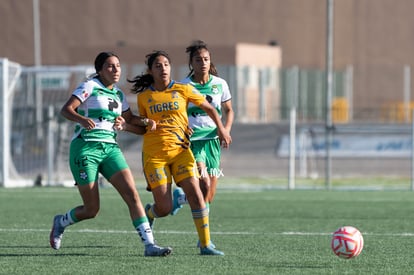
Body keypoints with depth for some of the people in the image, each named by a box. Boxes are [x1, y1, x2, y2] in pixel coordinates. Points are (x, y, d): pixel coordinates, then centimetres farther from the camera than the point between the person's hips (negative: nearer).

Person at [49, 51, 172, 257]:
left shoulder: (118, 95, 15)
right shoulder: (90, 87, -4)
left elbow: (131, 119, 29)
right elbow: (66, 110, -15)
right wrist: (82, 119, -34)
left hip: (110, 148, 6)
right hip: (86, 148, -6)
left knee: (132, 195, -13)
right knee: (91, 210, -3)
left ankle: (149, 245, -16)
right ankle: (61, 222, 28)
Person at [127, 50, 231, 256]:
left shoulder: (183, 90, 3)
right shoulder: (144, 97, 5)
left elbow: (209, 108, 13)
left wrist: (221, 129, 3)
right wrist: (147, 124, 3)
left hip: (180, 150, 1)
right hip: (154, 153, -1)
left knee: (195, 195, -15)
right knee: (164, 208, -7)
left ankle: (205, 245, -8)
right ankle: (148, 213, 30)